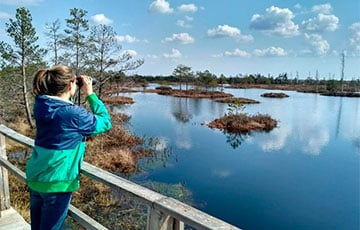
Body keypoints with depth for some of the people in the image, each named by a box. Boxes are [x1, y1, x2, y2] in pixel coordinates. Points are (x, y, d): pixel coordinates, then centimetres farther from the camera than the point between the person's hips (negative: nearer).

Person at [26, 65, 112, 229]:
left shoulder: (40, 106, -1)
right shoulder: (74, 113, -21)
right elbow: (105, 123, -9)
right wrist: (90, 94, -8)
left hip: (34, 178, 7)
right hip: (57, 183, -7)